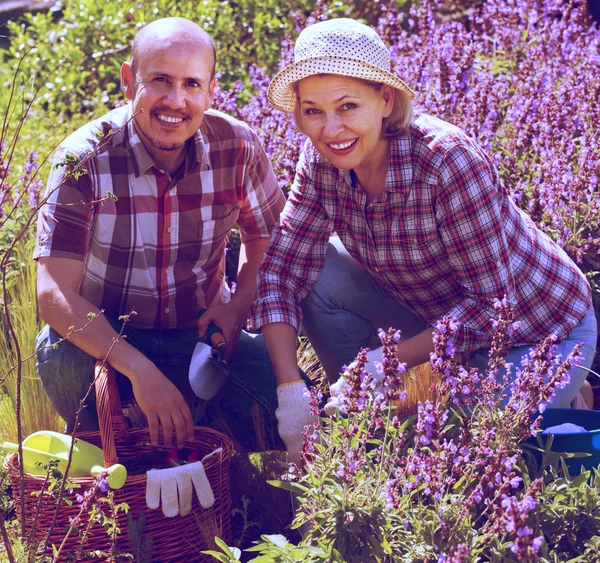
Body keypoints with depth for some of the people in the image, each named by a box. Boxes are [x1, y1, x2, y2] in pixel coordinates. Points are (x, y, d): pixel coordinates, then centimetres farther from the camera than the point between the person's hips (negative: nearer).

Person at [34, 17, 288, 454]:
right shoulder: (85, 160, -18)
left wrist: (239, 305, -13)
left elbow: (266, 238, 9)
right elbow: (55, 294, -24)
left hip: (202, 336, 2)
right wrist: (139, 369, -38)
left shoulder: (238, 147, -10)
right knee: (61, 352, -34)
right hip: (106, 337, -2)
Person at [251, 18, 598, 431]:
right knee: (318, 275, -12)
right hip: (436, 313, 6)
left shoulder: (446, 159, -32)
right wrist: (290, 389, -24)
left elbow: (493, 299, -28)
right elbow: (282, 265, -13)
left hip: (541, 334, -5)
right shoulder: (321, 161, -15)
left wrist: (386, 363, -29)